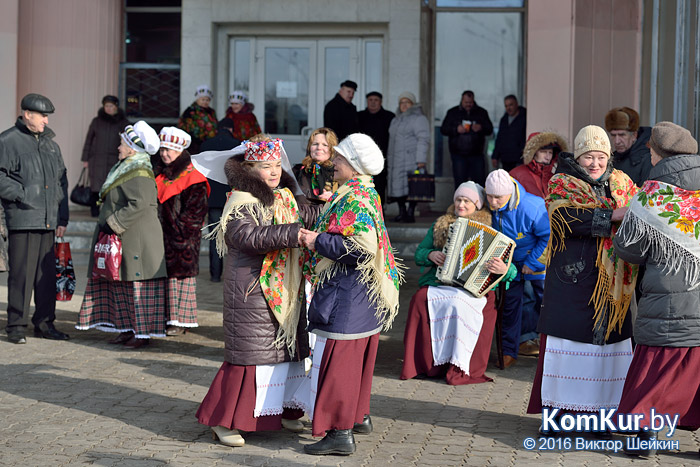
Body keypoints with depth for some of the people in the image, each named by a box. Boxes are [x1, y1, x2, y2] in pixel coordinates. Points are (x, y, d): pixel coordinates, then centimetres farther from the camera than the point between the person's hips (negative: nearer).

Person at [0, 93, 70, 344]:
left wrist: (62, 217, 15)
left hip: (48, 221, 6)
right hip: (22, 219, -6)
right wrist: (21, 195, -15)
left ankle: (44, 323, 18)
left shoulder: (49, 143, 18)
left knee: (48, 274, 9)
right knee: (21, 274, -5)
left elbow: (61, 180, 21)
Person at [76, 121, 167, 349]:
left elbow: (139, 204, -26)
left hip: (136, 238, -10)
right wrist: (107, 225, 17)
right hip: (121, 239, 10)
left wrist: (114, 223, -22)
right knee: (121, 283, 12)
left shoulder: (139, 174, -16)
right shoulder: (125, 168, 16)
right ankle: (127, 328, 18)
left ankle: (144, 332, -1)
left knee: (138, 283, -6)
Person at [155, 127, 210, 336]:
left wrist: (179, 230, -15)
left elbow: (196, 210, -13)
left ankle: (180, 321, 3)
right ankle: (166, 317, 16)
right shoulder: (159, 174, 14)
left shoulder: (192, 178, -9)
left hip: (182, 239, -7)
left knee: (180, 274, -3)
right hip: (160, 236, 7)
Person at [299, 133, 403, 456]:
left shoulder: (353, 198, -19)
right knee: (357, 356, 20)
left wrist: (317, 241, -20)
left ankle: (340, 432, -2)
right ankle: (360, 416, 31)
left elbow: (359, 248, -28)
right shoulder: (366, 193, 13)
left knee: (336, 359, -5)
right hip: (365, 295, 11)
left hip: (346, 293, -11)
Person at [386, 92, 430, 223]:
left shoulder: (419, 119, -3)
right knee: (398, 186, 5)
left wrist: (421, 161, -18)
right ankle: (401, 212, 12)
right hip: (396, 160, 7)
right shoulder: (395, 120, 21)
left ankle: (410, 213, -6)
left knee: (411, 187, -10)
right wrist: (388, 159, 19)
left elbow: (423, 140, -11)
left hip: (411, 160, -7)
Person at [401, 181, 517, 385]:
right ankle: (424, 362, -19)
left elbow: (512, 270, 1)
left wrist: (504, 269, -24)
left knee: (459, 303, -36)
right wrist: (430, 255, -5)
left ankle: (460, 369, -27)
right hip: (438, 284, 3)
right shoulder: (440, 225, 19)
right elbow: (419, 253, 19)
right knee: (421, 300, -29)